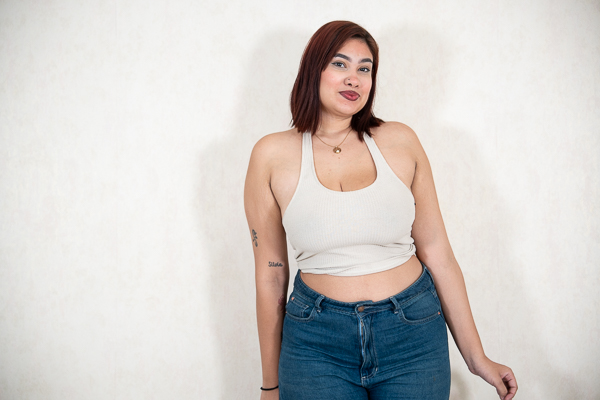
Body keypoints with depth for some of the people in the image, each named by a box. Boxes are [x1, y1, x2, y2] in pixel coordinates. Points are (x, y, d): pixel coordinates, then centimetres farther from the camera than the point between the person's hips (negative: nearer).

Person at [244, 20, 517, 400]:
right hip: (317, 343, -1)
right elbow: (271, 274, 1)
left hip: (413, 335, 2)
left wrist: (477, 357, 7)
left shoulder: (400, 141, 0)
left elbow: (437, 254, 3)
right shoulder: (272, 155, -3)